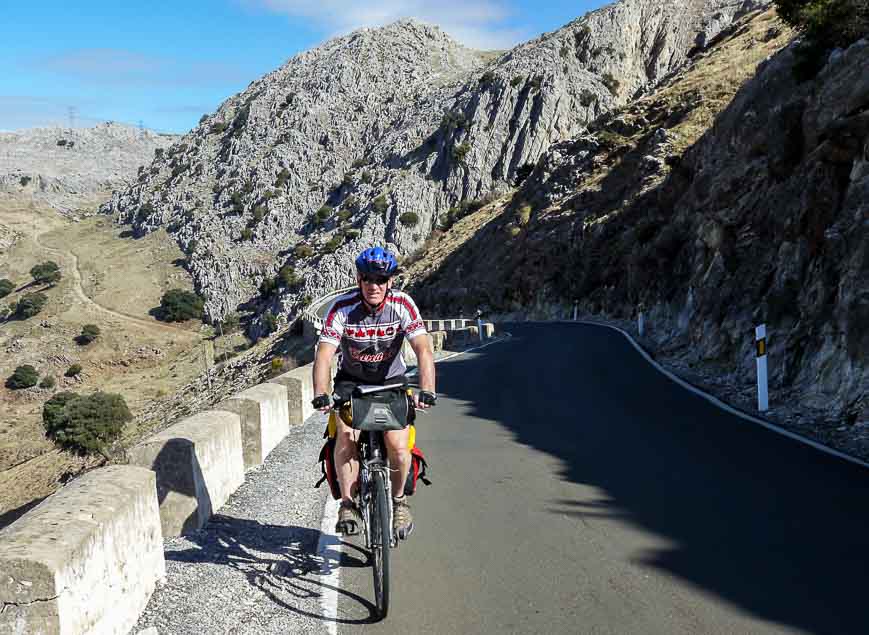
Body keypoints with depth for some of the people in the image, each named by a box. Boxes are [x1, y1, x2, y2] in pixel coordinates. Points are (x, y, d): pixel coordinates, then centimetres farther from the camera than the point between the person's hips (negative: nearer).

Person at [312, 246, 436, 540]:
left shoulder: (402, 304, -20)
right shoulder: (342, 307, -20)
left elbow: (423, 350, -27)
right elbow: (324, 355, -27)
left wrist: (426, 391, -42)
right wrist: (320, 395, -43)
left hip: (391, 380, 0)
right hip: (351, 380, 0)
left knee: (398, 445, -17)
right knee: (346, 436, -25)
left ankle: (399, 500, 11)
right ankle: (348, 504, -9)